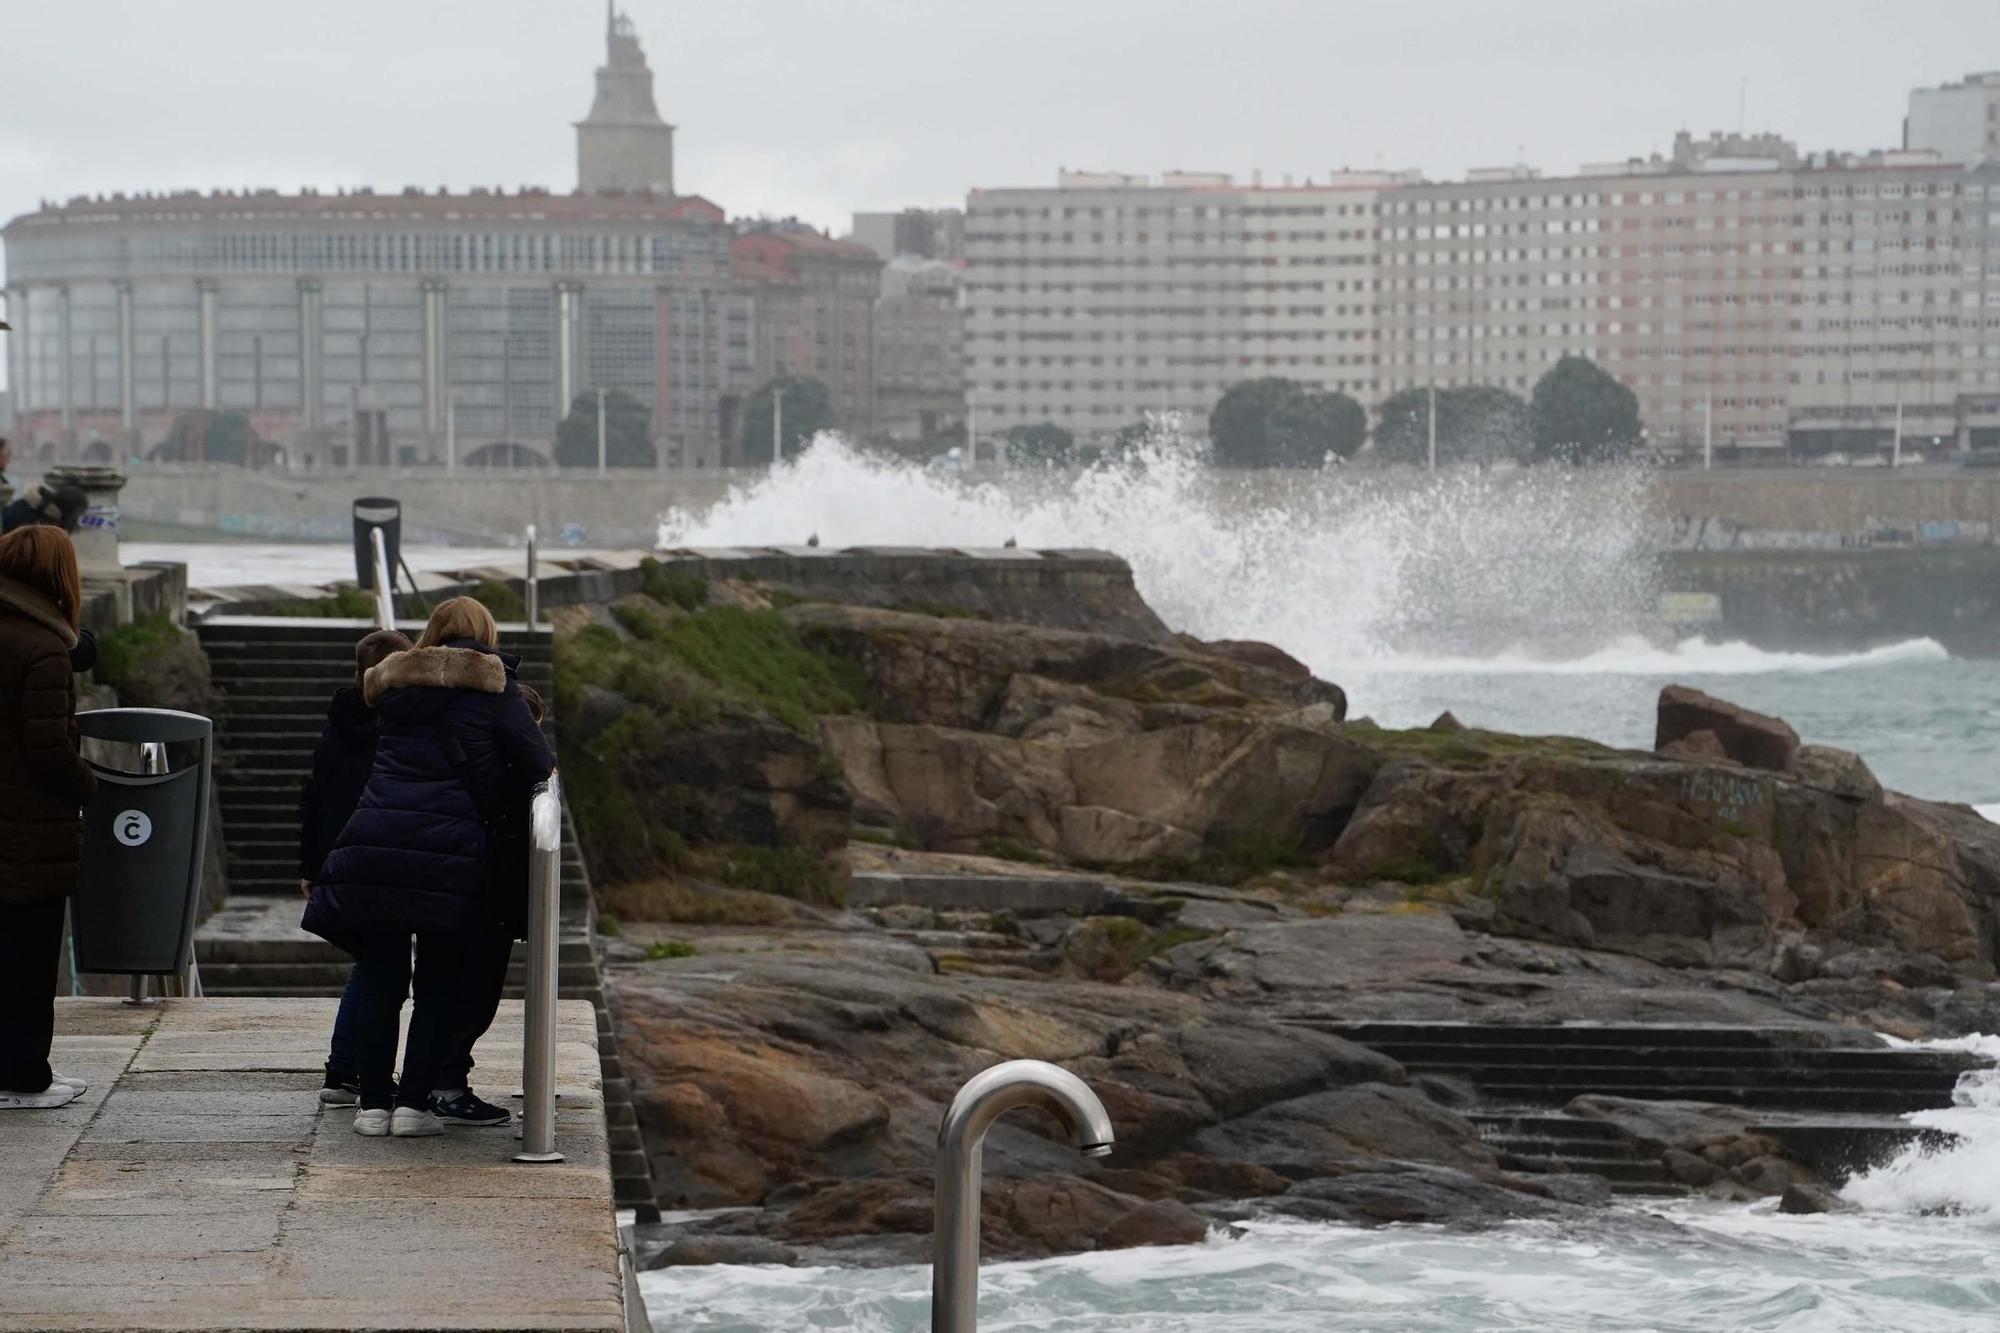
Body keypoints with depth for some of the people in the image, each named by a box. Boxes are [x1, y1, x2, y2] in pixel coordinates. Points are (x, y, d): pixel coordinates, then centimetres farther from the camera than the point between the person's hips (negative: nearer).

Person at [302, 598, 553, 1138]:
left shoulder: (394, 684, 19)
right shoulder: (491, 684, 5)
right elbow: (540, 766, 3)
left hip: (374, 840, 3)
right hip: (449, 845, -3)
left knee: (379, 976, 9)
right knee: (439, 981, 6)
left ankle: (374, 1102, 8)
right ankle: (414, 1102, 1)